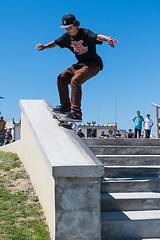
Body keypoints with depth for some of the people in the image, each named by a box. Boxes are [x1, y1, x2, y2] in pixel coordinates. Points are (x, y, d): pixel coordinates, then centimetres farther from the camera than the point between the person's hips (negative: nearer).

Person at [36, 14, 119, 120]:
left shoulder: (85, 33, -18)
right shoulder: (68, 36, 5)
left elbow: (98, 37, -36)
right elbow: (56, 43, 16)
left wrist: (107, 38, -58)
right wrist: (45, 46, -3)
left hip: (93, 64, -8)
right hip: (80, 64, 8)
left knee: (75, 80, -28)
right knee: (62, 78, 1)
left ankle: (76, 112, -29)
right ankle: (65, 106, 15)